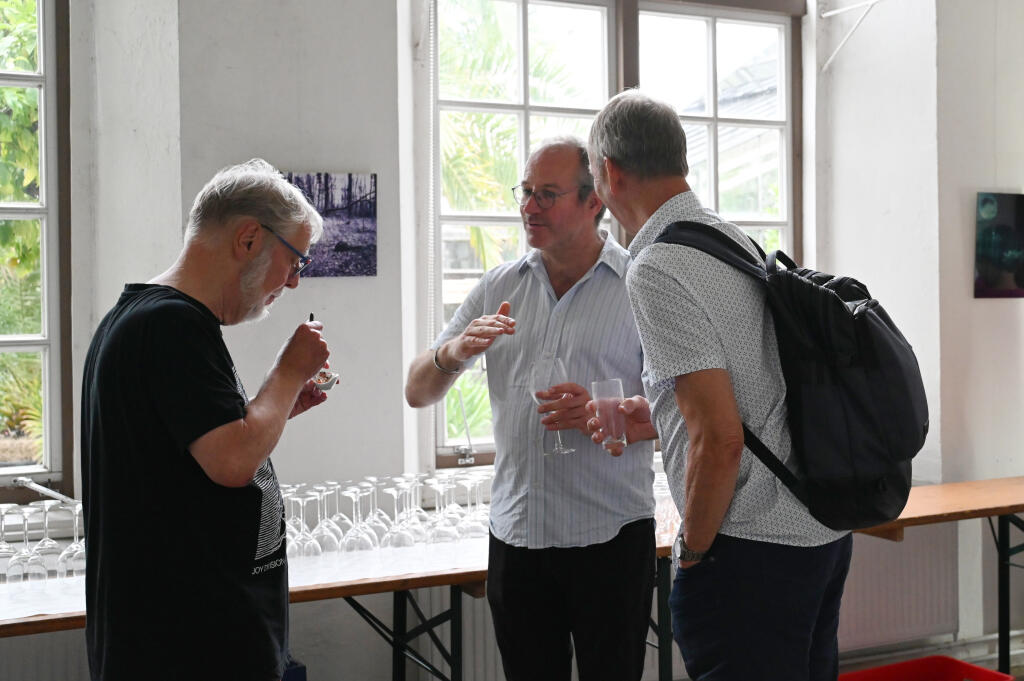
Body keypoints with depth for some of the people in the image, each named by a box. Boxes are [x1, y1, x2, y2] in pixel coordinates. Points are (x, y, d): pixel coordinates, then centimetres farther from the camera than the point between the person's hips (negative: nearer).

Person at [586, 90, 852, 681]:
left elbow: (720, 440, -21)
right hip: (823, 530, 9)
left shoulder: (656, 270, -16)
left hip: (752, 548, -9)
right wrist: (658, 420, 25)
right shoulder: (736, 240, 11)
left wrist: (693, 552, -8)